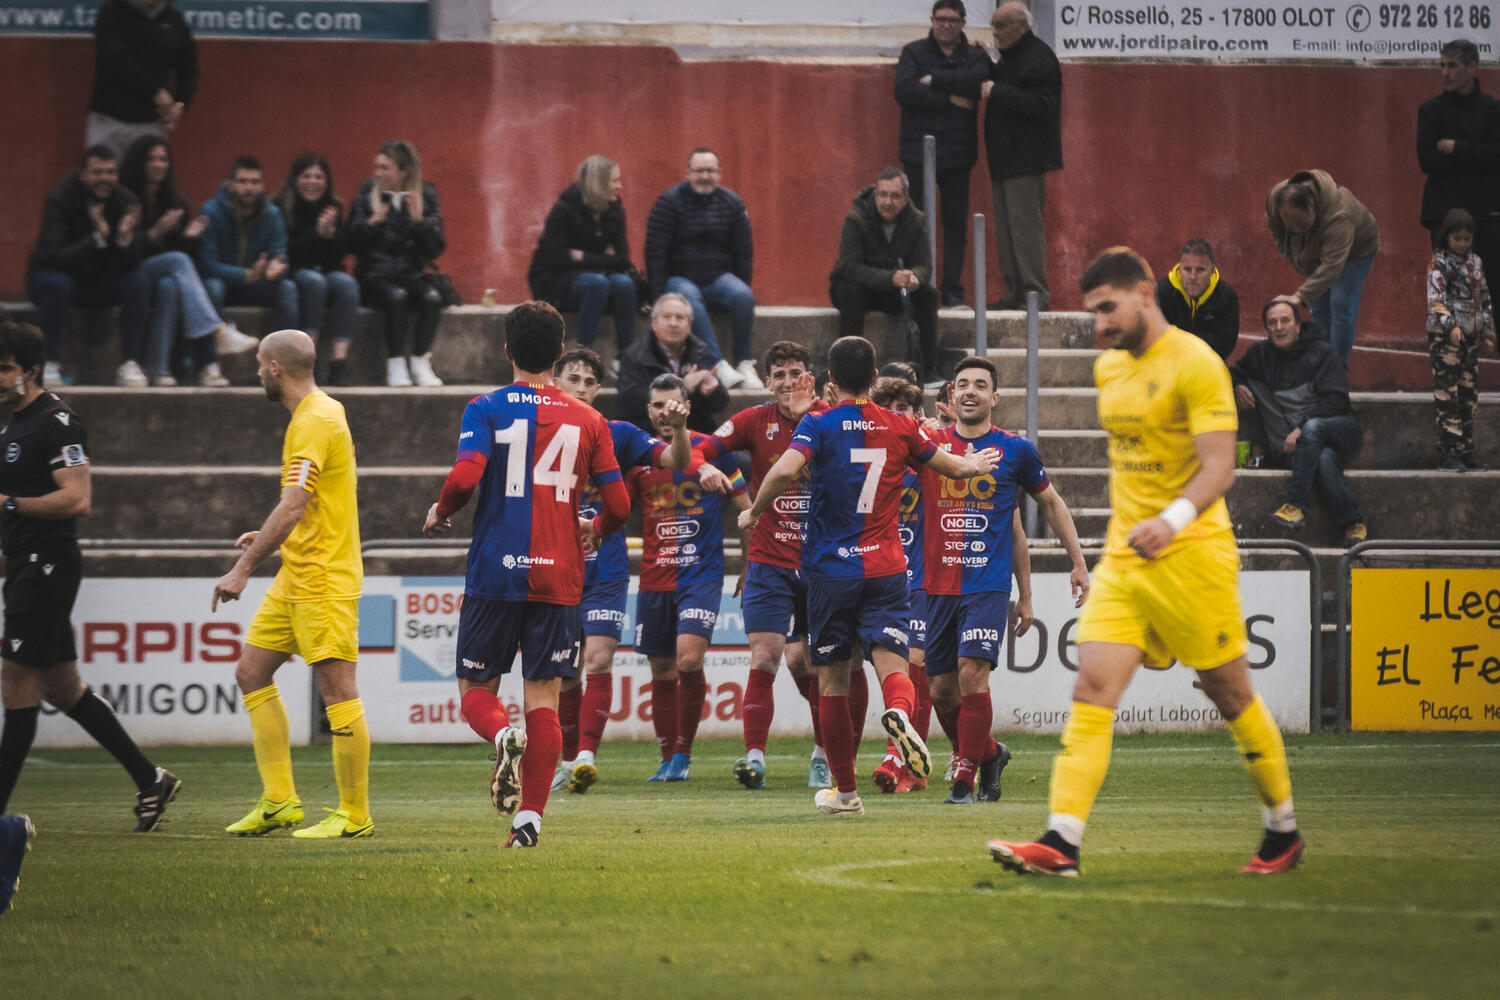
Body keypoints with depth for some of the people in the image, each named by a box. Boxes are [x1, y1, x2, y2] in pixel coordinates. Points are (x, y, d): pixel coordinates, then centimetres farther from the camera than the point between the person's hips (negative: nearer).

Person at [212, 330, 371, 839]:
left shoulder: (315, 422, -17)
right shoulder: (317, 412, 15)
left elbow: (293, 507, -24)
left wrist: (242, 570, -24)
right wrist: (267, 538, 22)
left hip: (324, 580, -11)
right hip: (296, 576, 11)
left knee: (338, 691, -6)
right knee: (252, 673, 10)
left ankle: (355, 814, -2)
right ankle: (279, 801, 11)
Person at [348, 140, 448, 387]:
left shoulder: (425, 198, 7)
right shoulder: (367, 197, 6)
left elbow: (436, 249, 1)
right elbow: (353, 244, 0)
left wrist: (419, 220, -14)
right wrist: (370, 224, -18)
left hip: (412, 275, 1)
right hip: (376, 277, -1)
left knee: (432, 298, -30)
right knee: (397, 296, -34)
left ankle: (420, 362, -19)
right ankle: (395, 365, -26)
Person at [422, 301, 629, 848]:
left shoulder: (486, 409, -1)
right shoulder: (588, 420, 6)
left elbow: (465, 476, -16)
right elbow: (618, 503, 3)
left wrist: (439, 513, 4)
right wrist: (593, 531, 25)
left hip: (495, 574, -2)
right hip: (559, 578, 2)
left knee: (476, 690, 9)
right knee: (543, 699, 4)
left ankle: (503, 735, -25)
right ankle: (530, 819, -4)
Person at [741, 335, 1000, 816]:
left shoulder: (819, 425, -4)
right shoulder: (900, 428, 8)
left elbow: (784, 470, -22)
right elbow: (952, 466, 22)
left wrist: (754, 511, -5)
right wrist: (974, 464, 45)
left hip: (831, 569, -2)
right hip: (886, 568, 2)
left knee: (832, 681, 8)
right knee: (892, 664, -6)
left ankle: (845, 791, 14)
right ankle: (899, 710, -43)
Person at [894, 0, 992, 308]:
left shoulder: (975, 56, 10)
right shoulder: (913, 52, 6)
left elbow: (978, 81, -13)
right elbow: (904, 91, -10)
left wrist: (934, 80, -12)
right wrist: (950, 99, -11)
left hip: (958, 153, 2)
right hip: (919, 152, -2)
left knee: (956, 225, 2)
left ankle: (952, 290, 7)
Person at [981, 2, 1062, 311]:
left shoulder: (1039, 58, -13)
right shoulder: (1009, 57, 18)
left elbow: (1042, 105, -22)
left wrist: (997, 91, -21)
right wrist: (986, 70, 8)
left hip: (1026, 159, -10)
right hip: (1005, 158, 10)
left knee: (1025, 225, -11)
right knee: (1006, 227, 11)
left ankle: (1035, 293, -9)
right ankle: (1015, 293, 15)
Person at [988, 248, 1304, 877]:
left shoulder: (1195, 364, -12)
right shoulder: (1109, 368, 13)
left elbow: (1219, 466, -19)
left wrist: (1173, 519, -34)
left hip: (1191, 556, -6)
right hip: (1124, 557, 6)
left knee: (1231, 695, 5)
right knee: (1091, 689, -9)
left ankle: (1283, 832, 23)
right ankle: (1061, 843, -18)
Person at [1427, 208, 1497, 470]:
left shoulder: (1475, 262, 14)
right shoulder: (1439, 264, -7)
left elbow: (1485, 299, 21)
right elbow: (1435, 299, -17)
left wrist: (1487, 331, 17)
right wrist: (1450, 326, -28)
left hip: (1470, 336, 7)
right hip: (1444, 337, -7)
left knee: (1469, 395, 8)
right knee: (1447, 395, -9)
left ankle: (1466, 450, 13)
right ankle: (1449, 451, -10)